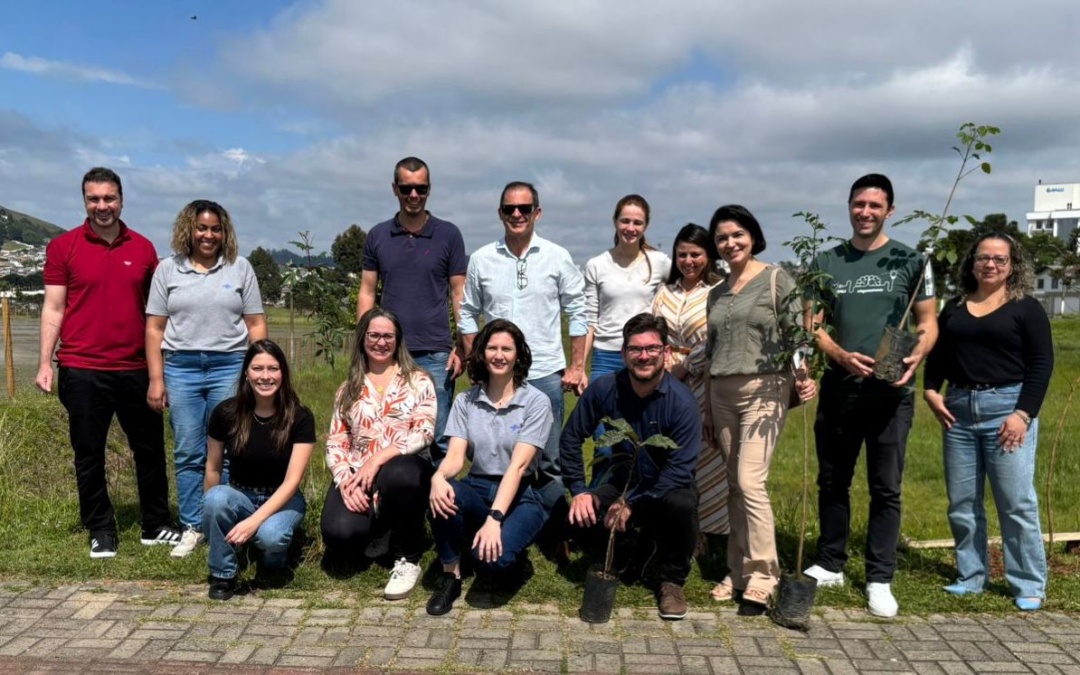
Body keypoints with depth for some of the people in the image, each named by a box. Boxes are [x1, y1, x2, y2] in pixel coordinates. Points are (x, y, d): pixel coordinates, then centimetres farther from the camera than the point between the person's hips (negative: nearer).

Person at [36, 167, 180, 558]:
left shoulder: (143, 248, 6)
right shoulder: (63, 247, 1)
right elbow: (53, 309, 0)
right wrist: (44, 363, -7)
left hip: (135, 369, 2)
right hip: (82, 371, -2)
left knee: (150, 449, 9)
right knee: (89, 454, 8)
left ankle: (156, 526, 23)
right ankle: (100, 531, 21)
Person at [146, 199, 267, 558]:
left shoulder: (240, 268, 7)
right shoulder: (167, 269, 9)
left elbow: (255, 325, 6)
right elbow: (155, 328, 7)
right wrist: (156, 380, 1)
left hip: (230, 366, -1)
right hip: (181, 368, 1)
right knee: (188, 453, 5)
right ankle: (192, 527, 14)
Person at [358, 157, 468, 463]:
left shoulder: (448, 234, 2)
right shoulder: (377, 236, 8)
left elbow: (459, 294, 2)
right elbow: (367, 294, 10)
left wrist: (463, 347, -6)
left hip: (435, 354, -2)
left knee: (439, 439, 2)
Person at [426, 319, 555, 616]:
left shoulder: (536, 402, -7)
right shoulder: (466, 401, 4)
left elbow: (517, 465, -17)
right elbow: (455, 456, -6)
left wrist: (494, 519, -27)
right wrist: (438, 477, -30)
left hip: (521, 496, -3)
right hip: (478, 490, 3)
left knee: (493, 556, -32)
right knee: (442, 495, -32)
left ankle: (511, 546, 7)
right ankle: (450, 575, -10)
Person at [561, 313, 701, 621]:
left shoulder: (682, 402, -22)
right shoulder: (605, 388, -12)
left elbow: (680, 469, -25)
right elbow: (571, 438, -2)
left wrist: (633, 505, -29)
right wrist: (579, 490, -12)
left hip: (668, 487, -3)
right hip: (623, 481, 3)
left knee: (681, 504, -37)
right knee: (580, 521, -24)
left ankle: (672, 580, -8)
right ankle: (635, 544, 11)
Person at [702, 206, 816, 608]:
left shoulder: (776, 280, 0)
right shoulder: (716, 293, 16)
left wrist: (804, 376, -23)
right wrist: (707, 409, 17)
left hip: (764, 389, -5)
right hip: (722, 393, 6)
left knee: (751, 481, -13)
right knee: (734, 485, 7)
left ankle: (762, 574, -3)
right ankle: (738, 571, 15)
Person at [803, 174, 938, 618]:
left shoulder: (909, 261, 4)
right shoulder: (827, 263, 8)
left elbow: (928, 323, 5)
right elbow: (813, 325, 5)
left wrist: (916, 356, -16)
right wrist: (842, 355, -13)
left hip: (890, 391, -2)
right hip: (838, 387, 2)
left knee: (885, 487, 3)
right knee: (832, 481, 12)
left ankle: (880, 579, 12)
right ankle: (830, 565, 26)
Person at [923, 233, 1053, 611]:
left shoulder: (1026, 309, 1)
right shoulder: (954, 308, 15)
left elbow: (1042, 365, -4)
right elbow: (938, 355, 17)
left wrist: (1023, 413, -13)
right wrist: (931, 390, -1)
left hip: (1006, 407, -4)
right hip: (958, 409, 5)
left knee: (1017, 503, -3)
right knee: (962, 503, 8)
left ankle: (1029, 586, 9)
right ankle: (970, 577, 20)